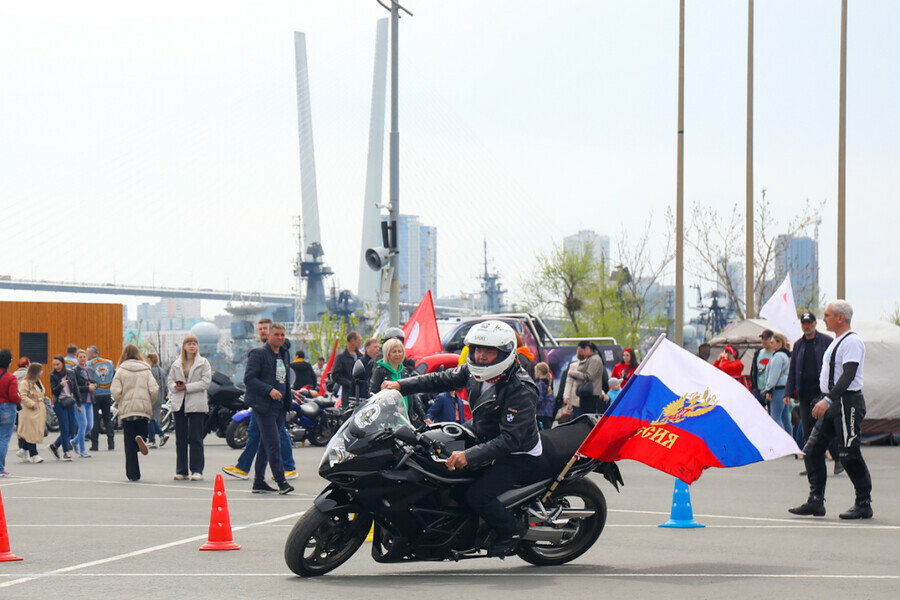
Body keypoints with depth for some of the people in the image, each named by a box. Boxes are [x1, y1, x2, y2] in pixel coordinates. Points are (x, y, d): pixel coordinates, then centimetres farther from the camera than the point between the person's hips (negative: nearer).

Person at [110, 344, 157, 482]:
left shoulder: (121, 371, -2)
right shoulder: (146, 371, 3)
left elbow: (115, 391, -10)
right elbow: (154, 390, -5)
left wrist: (119, 403, 10)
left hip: (127, 410, -1)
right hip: (144, 409, 1)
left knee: (130, 445, 4)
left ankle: (133, 474, 1)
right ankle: (141, 439, -21)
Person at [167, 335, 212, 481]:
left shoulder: (203, 363, 3)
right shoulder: (176, 364, 15)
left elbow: (205, 382, -6)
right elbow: (170, 380, 14)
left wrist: (187, 387, -14)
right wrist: (175, 387, -9)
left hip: (196, 404, -4)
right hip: (179, 404, 4)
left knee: (195, 438, -6)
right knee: (180, 439, 5)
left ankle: (197, 470, -3)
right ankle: (181, 470, 10)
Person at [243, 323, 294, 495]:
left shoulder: (285, 355, 17)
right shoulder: (258, 354, -8)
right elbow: (249, 378, -15)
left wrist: (288, 401, 17)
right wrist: (269, 390, -23)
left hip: (280, 407, 8)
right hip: (264, 406, -8)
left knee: (266, 445, 11)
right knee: (273, 444, -12)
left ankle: (259, 482, 16)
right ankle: (281, 482, -14)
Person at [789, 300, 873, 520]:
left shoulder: (852, 342, -14)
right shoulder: (837, 341, 18)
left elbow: (848, 375, -23)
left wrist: (828, 400, -29)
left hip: (847, 402, -10)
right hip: (832, 404, 10)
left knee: (850, 455, -6)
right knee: (812, 450, 6)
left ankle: (864, 504, 3)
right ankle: (815, 501, 9)